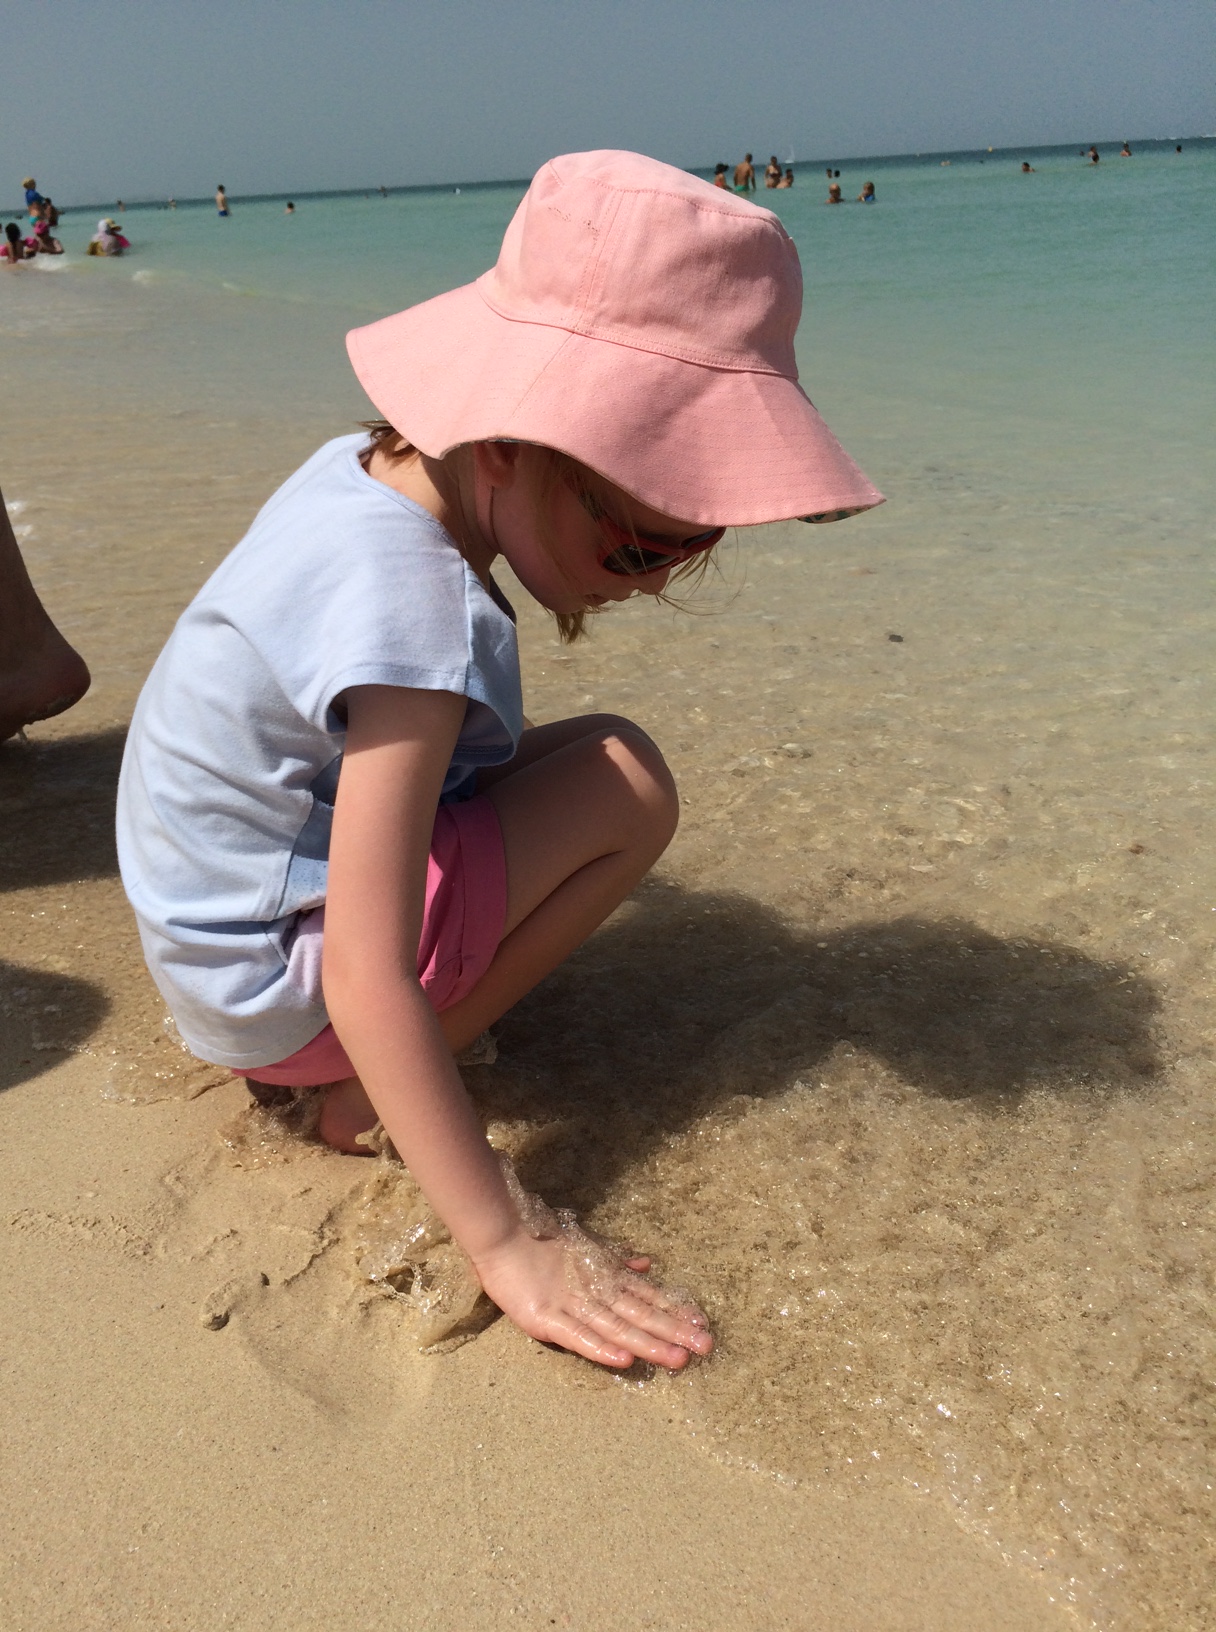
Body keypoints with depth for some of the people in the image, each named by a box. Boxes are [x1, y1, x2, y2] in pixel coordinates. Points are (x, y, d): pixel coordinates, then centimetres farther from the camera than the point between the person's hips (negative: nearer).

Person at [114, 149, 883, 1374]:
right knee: (627, 783, -15)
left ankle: (345, 1065, 8)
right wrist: (505, 1242, -32)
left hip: (205, 923, 9)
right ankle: (365, 1099, -7)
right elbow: (367, 985, -34)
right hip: (271, 987, -9)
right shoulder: (418, 612, -32)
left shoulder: (361, 465, -4)